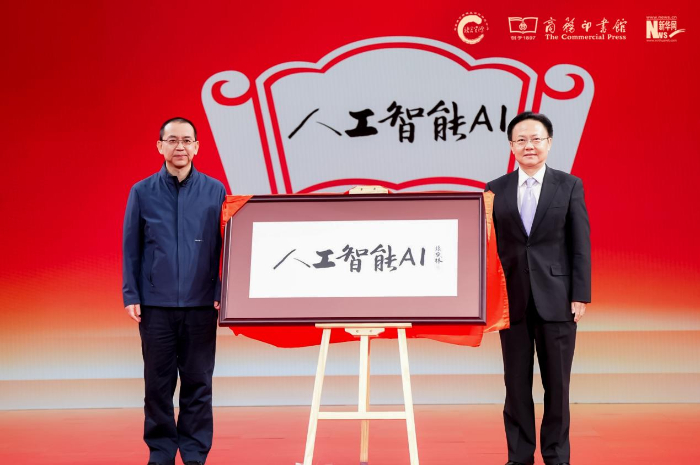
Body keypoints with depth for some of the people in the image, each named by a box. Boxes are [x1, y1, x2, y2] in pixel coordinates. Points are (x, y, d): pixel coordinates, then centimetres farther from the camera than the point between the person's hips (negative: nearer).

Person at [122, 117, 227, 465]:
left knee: (198, 384, 5)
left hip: (201, 306, 0)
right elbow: (131, 248, 4)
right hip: (155, 305, 0)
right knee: (158, 384, 6)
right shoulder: (142, 192, 4)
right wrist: (131, 296, -2)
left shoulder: (215, 191, 3)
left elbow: (224, 247, 2)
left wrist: (221, 293, -5)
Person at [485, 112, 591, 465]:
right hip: (513, 300, 1)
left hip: (556, 299, -1)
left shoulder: (570, 186, 3)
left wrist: (580, 295, -5)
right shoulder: (496, 190, 6)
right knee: (516, 384, 7)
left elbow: (580, 245, 0)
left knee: (557, 384, 6)